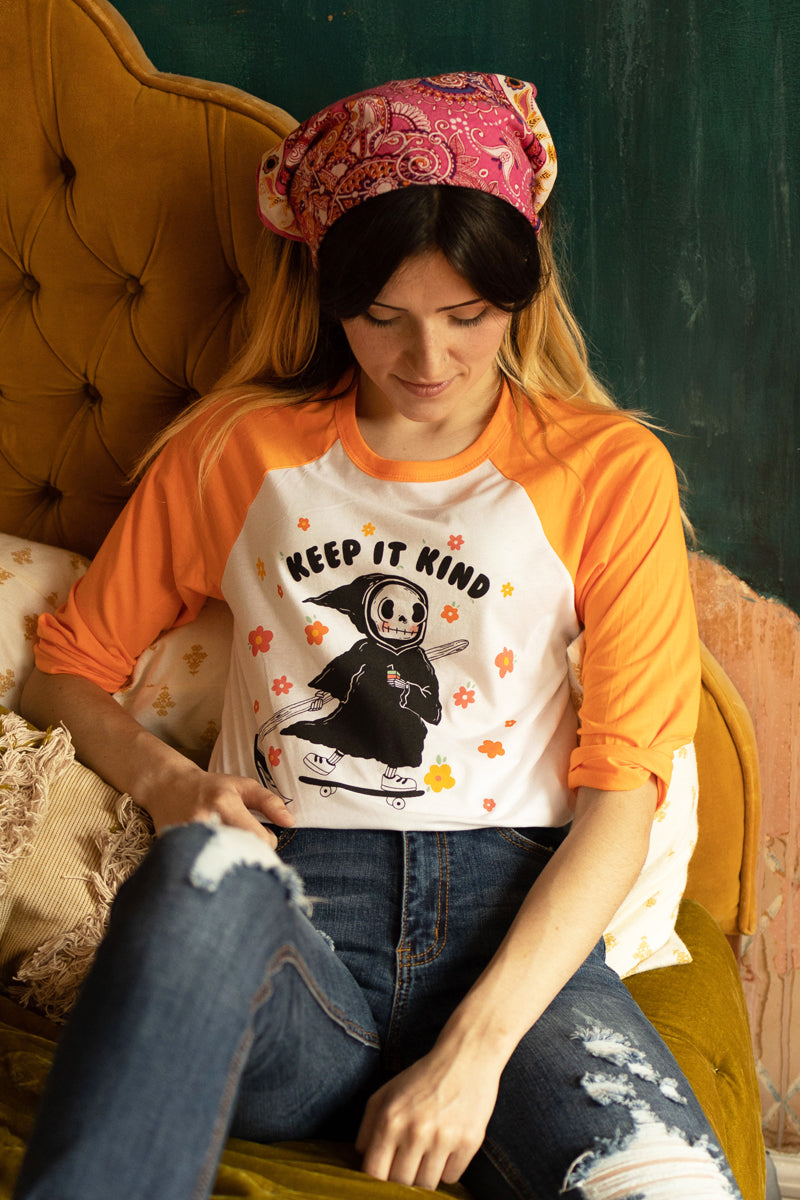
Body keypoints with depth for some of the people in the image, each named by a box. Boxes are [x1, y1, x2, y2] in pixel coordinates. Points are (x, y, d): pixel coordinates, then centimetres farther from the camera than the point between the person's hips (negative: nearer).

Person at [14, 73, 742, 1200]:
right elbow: (65, 668, 19)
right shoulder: (236, 451, 13)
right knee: (211, 866, -37)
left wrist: (475, 1049, -12)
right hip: (275, 937, 1)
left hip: (511, 930, 0)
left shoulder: (609, 471, 8)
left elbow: (619, 796, 0)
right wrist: (164, 780, -4)